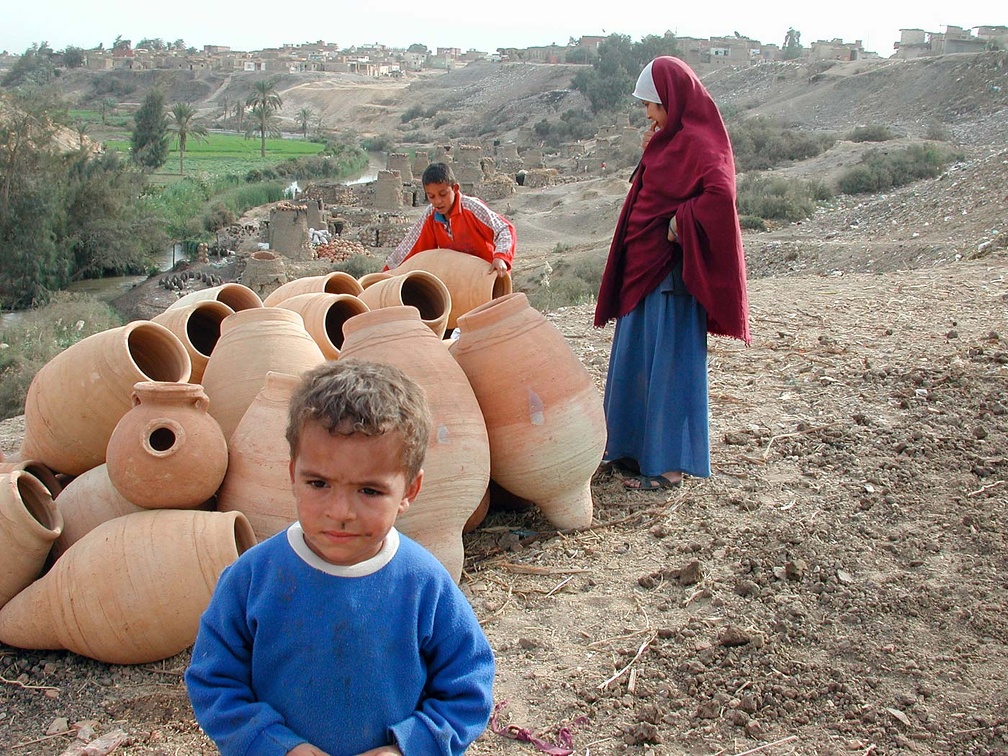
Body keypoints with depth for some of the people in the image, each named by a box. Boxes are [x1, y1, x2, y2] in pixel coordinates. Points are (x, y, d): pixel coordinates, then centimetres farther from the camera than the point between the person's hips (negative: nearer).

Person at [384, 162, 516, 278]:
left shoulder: (471, 208, -20)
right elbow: (409, 247, 4)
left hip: (489, 272, -4)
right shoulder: (430, 216, -5)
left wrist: (500, 257, -40)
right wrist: (388, 271, 5)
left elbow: (505, 229, -23)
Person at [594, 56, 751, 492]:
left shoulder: (697, 142, -14)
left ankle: (669, 464, 4)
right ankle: (639, 447, 25)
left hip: (672, 271, -10)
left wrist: (680, 222, -22)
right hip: (645, 266, 10)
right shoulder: (668, 140, 14)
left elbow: (721, 194, -29)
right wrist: (650, 154, 10)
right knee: (638, 359, 14)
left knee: (670, 363, -4)